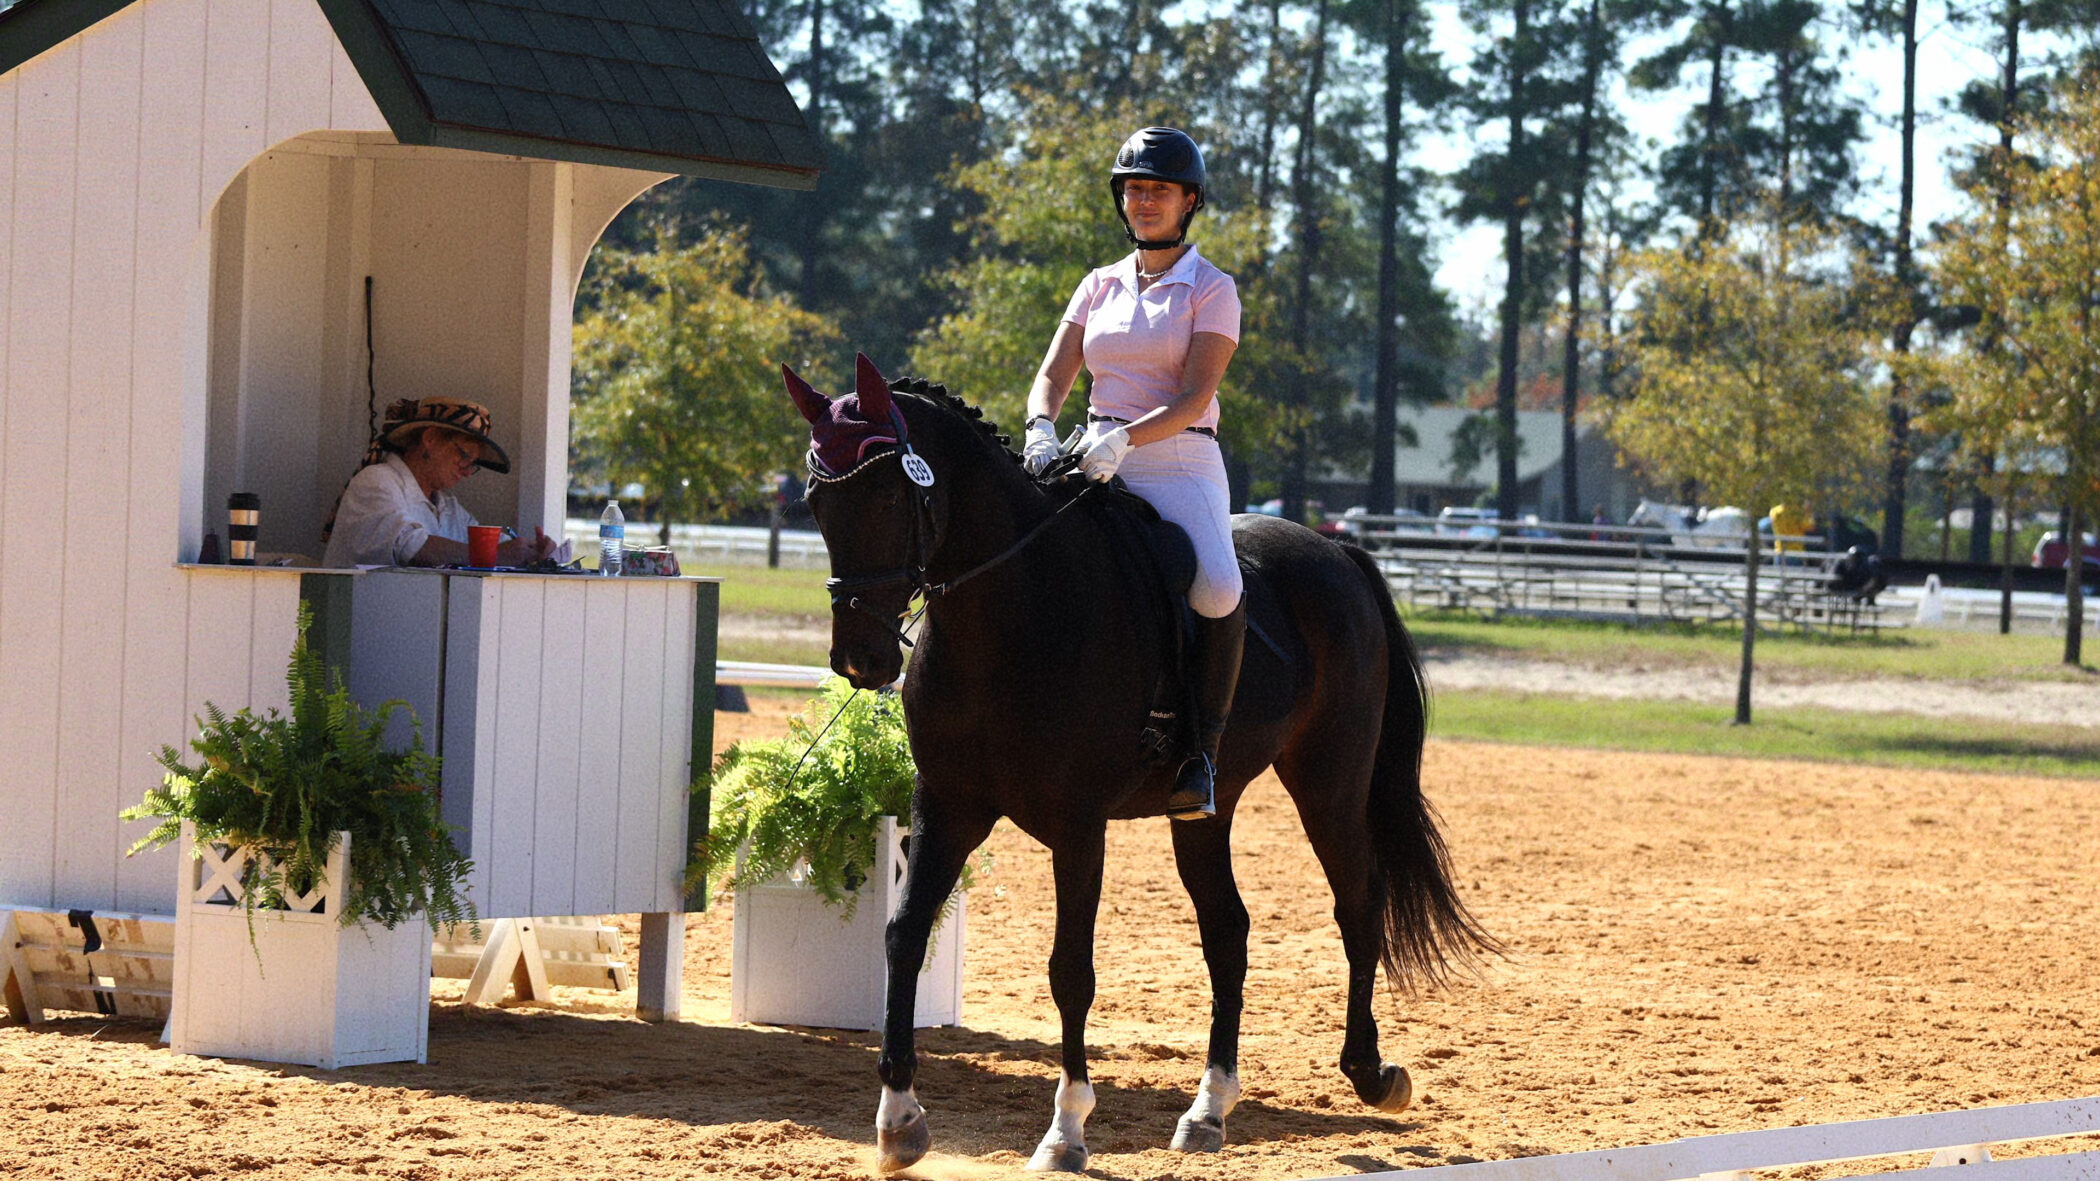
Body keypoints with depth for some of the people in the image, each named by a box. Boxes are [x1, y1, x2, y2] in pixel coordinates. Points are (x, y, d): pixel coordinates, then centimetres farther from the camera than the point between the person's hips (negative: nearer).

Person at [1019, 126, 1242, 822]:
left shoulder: (1212, 291, 1)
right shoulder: (1100, 287, 15)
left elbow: (1193, 401, -10)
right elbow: (1053, 378, 8)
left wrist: (1124, 439, -27)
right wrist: (1042, 431, -15)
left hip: (1180, 462, -5)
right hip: (1098, 463, 5)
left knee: (1217, 589, -33)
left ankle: (1201, 754, -23)